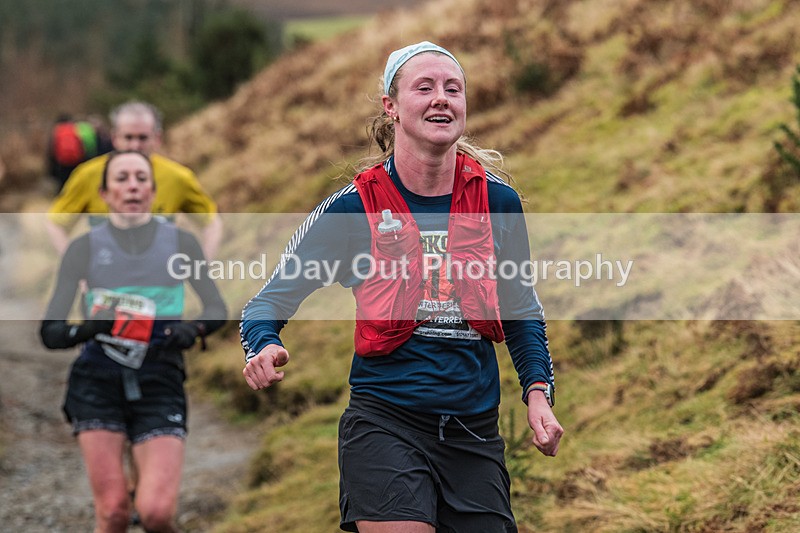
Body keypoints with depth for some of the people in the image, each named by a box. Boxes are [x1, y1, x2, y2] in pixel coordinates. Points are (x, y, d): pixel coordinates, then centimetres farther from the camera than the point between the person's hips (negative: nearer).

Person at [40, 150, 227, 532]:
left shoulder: (179, 242, 6)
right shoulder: (86, 247, 3)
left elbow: (216, 308, 8)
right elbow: (50, 332, -2)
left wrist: (193, 328, -14)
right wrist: (87, 330, -24)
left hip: (159, 383, 0)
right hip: (98, 382, 0)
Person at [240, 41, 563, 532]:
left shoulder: (499, 201, 3)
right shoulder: (353, 207, -5)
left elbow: (522, 312, 16)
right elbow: (269, 301, 2)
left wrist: (538, 391, 2)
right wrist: (263, 349, -20)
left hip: (476, 433, 3)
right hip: (384, 422, -3)